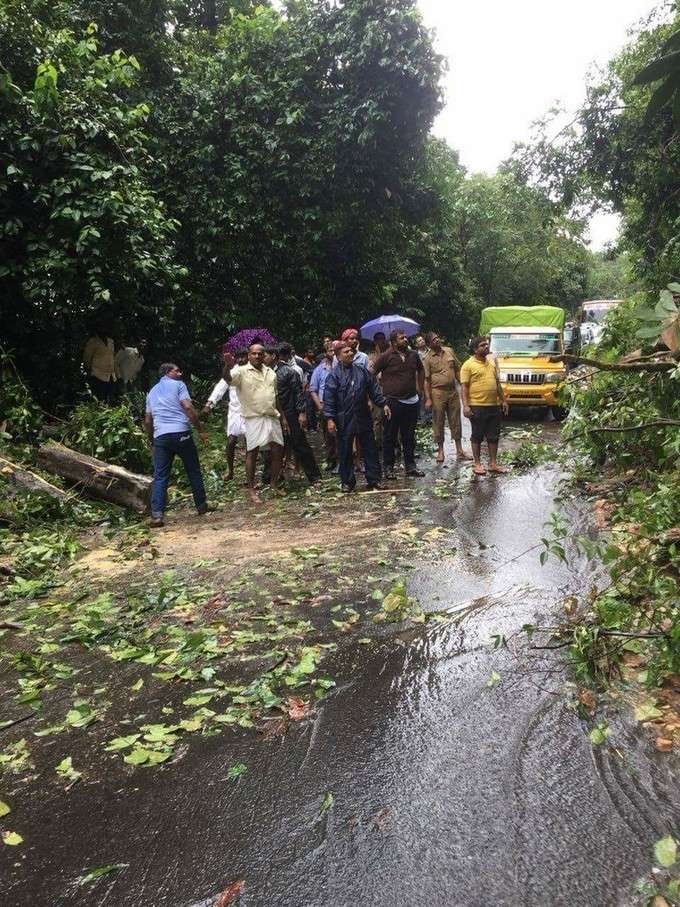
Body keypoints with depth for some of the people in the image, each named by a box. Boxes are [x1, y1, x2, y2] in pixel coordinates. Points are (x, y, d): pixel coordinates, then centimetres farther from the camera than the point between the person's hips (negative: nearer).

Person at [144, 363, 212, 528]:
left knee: (160, 477, 2)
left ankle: (157, 514, -9)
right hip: (181, 432, -4)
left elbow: (147, 421, 20)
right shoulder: (178, 385, 5)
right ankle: (201, 505, 19)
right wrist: (200, 430, -5)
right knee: (193, 471, 11)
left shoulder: (152, 392, 22)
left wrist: (153, 439, 31)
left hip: (160, 436, 4)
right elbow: (188, 407, -8)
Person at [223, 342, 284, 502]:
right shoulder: (241, 371, -4)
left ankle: (274, 486, 23)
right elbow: (227, 378, -24)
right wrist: (228, 366, -46)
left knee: (278, 451, 7)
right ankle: (251, 490, 7)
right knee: (252, 453, -1)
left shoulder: (270, 373, 13)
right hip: (253, 419, -5)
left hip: (272, 418, 5)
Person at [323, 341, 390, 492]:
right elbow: (329, 399, -9)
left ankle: (373, 479, 18)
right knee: (346, 452, 5)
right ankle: (347, 481, 17)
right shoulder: (334, 375, -6)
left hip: (363, 417, 4)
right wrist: (330, 419, -14)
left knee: (370, 448, 8)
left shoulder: (362, 371, 7)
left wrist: (383, 404, 6)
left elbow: (374, 389, 12)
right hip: (344, 420, -4)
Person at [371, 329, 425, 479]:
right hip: (392, 402, -5)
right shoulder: (386, 357, -7)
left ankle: (410, 466, 23)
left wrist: (420, 388, 20)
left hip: (411, 401, 5)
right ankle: (388, 467, 12)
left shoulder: (413, 355, 9)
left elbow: (420, 371, 26)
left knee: (409, 436, 13)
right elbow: (371, 374, -5)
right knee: (389, 436, 3)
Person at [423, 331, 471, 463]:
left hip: (453, 391, 4)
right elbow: (426, 380, -6)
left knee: (455, 421, 8)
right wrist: (428, 399, -11)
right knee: (438, 422, 3)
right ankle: (440, 450, 15)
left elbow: (457, 370, 14)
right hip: (438, 392, -4)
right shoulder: (427, 358, -4)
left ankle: (459, 450, 16)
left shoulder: (449, 351, 8)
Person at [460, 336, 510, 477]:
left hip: (494, 406, 6)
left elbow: (497, 383, 20)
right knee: (477, 436, 4)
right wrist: (465, 405, -17)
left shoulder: (491, 362, 14)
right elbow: (464, 387, -10)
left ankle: (493, 464, 18)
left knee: (493, 436, 9)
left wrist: (503, 400, 16)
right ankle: (477, 464, 13)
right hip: (477, 407, -6)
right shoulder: (468, 365, -6)